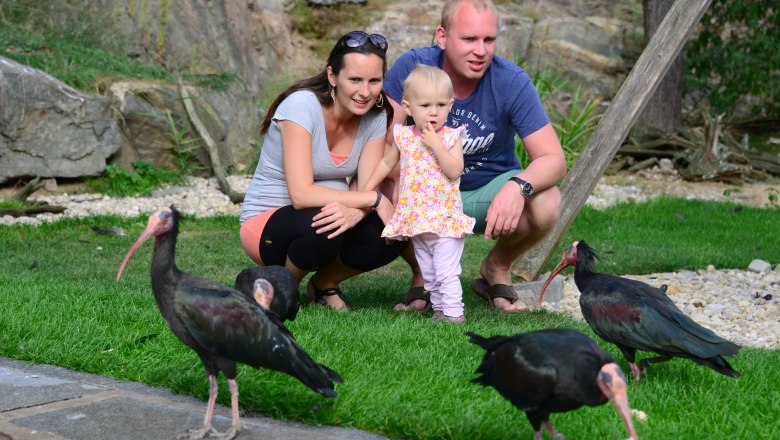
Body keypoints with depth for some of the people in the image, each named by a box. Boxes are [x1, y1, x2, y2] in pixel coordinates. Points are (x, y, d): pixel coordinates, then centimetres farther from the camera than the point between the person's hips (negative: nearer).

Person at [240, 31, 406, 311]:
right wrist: (375, 199, -29)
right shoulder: (302, 105, -23)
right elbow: (301, 194, -30)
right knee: (324, 225, -37)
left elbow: (367, 188, -10)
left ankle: (324, 283, 6)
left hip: (325, 214, 5)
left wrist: (353, 212, -34)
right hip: (266, 223, -5)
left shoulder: (376, 116, -4)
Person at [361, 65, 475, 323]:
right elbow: (387, 163, 20)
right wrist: (366, 189, 20)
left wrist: (435, 144, -23)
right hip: (416, 220, 5)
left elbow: (455, 171, -20)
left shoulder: (451, 137, -8)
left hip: (445, 217, -5)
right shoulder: (404, 136, 4)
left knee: (446, 271, -10)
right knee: (428, 273, 14)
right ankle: (439, 309, 25)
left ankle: (453, 312, -5)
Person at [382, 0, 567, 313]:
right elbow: (384, 144, -20)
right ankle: (422, 274, 3)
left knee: (546, 205, -30)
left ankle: (497, 268, 5)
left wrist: (518, 186, -43)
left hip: (491, 188, 0)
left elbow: (553, 158, -21)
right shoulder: (411, 67, -18)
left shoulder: (512, 82, -19)